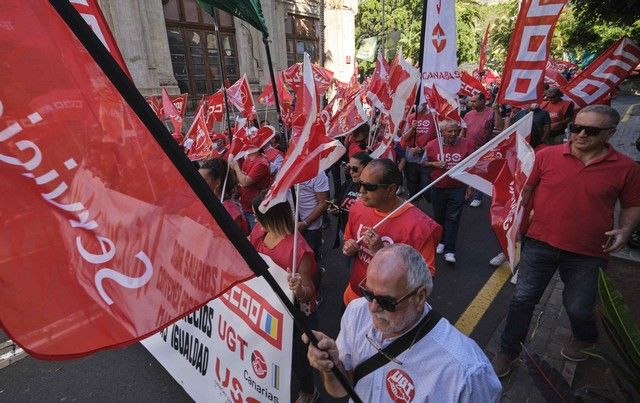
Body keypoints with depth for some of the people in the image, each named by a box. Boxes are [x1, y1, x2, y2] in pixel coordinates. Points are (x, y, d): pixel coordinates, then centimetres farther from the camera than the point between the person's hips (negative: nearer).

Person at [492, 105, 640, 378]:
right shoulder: (546, 156, -6)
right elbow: (528, 189, 6)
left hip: (587, 253, 0)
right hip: (540, 244, 0)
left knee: (578, 308, 16)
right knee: (523, 299, 5)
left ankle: (585, 339, 52)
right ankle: (507, 351, 25)